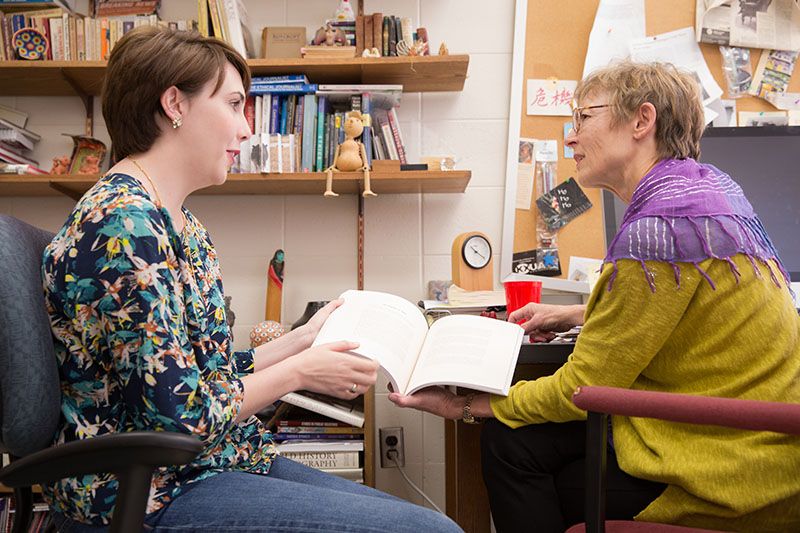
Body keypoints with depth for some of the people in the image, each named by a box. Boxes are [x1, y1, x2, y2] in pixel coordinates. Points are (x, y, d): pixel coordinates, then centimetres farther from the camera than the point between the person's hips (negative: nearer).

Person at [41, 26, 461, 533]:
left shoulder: (180, 223, 10)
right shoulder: (123, 224, -20)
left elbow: (210, 373, 11)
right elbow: (182, 417, -21)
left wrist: (304, 338, 8)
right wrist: (299, 371, -10)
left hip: (206, 465, 9)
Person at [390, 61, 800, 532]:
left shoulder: (656, 227, -25)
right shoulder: (708, 182, 5)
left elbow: (581, 388, -18)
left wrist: (462, 406, -6)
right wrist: (577, 315, 18)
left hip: (734, 478, -9)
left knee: (510, 444, -1)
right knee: (517, 439, 10)